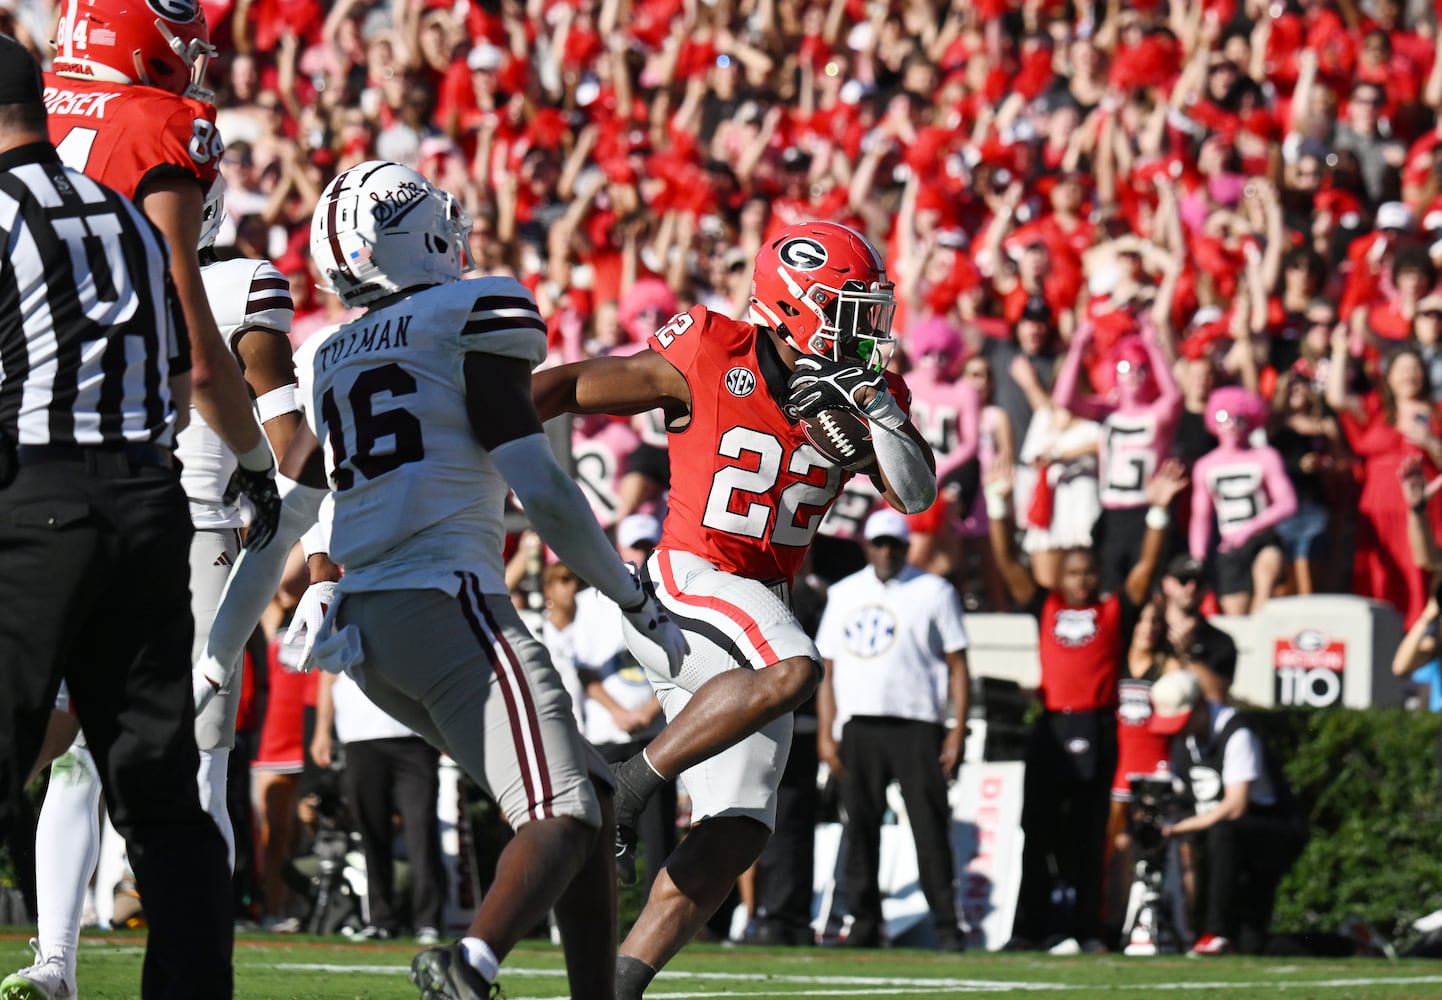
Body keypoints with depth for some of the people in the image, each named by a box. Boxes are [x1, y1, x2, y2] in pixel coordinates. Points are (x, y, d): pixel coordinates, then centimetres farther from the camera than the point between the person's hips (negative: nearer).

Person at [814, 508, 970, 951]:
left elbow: (957, 666, 2)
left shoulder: (934, 591, 6)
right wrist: (825, 733, 5)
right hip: (857, 727, 3)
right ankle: (864, 925, 6)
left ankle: (946, 927, -7)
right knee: (860, 828, 2)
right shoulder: (843, 594, 16)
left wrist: (957, 731, -8)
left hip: (917, 725, -3)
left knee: (930, 827, -8)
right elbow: (827, 668, 15)